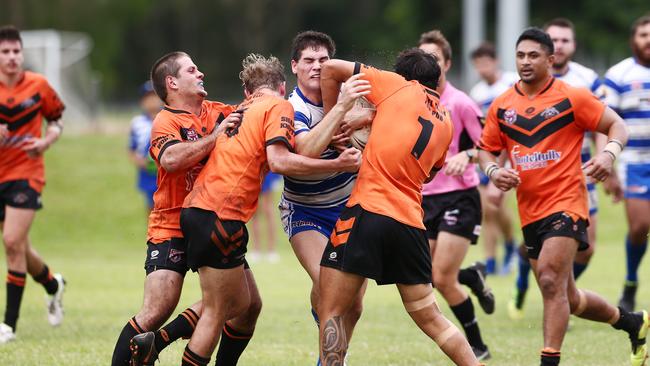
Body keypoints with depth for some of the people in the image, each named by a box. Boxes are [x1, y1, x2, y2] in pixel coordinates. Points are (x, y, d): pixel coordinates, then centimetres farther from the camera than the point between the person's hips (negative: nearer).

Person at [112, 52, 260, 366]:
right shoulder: (166, 122, -10)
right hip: (172, 230, -7)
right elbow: (171, 159, -30)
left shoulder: (218, 112, 9)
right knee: (157, 311, -18)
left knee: (249, 305, 4)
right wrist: (214, 136, -29)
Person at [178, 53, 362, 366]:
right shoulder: (278, 106, -1)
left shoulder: (240, 110, 24)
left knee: (241, 304, 14)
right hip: (220, 216, -8)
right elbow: (279, 161, -15)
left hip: (196, 208, 8)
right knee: (217, 313, -2)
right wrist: (337, 164, -13)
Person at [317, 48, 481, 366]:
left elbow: (331, 69, 8)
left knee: (330, 311, -1)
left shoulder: (398, 86, 6)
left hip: (368, 209, -5)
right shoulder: (445, 123, 18)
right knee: (430, 319, 16)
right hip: (411, 221, 5)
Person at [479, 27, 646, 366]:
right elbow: (486, 149, 16)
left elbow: (617, 125, -2)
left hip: (565, 202, -6)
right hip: (529, 209, 6)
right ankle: (633, 322, 36)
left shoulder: (571, 98, -6)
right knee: (566, 298, 13)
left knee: (550, 279, -23)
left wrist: (609, 153, -22)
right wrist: (493, 171, -6)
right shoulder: (501, 106, 7)